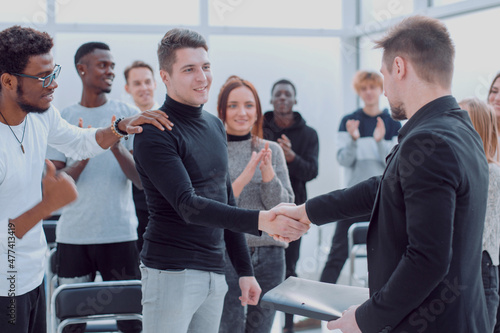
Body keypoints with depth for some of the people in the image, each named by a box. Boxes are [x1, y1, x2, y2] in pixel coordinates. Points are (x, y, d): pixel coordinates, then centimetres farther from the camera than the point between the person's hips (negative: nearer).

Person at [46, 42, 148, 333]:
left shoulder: (129, 115, 3)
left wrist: (118, 148, -22)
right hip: (73, 236, 1)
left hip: (120, 235, -1)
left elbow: (143, 181, -4)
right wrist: (83, 158, -17)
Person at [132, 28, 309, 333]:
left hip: (214, 273, 7)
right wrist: (259, 221, -32)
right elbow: (188, 205, -22)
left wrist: (245, 270, 17)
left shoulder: (216, 126, 14)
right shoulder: (155, 133, -11)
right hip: (171, 272, -7)